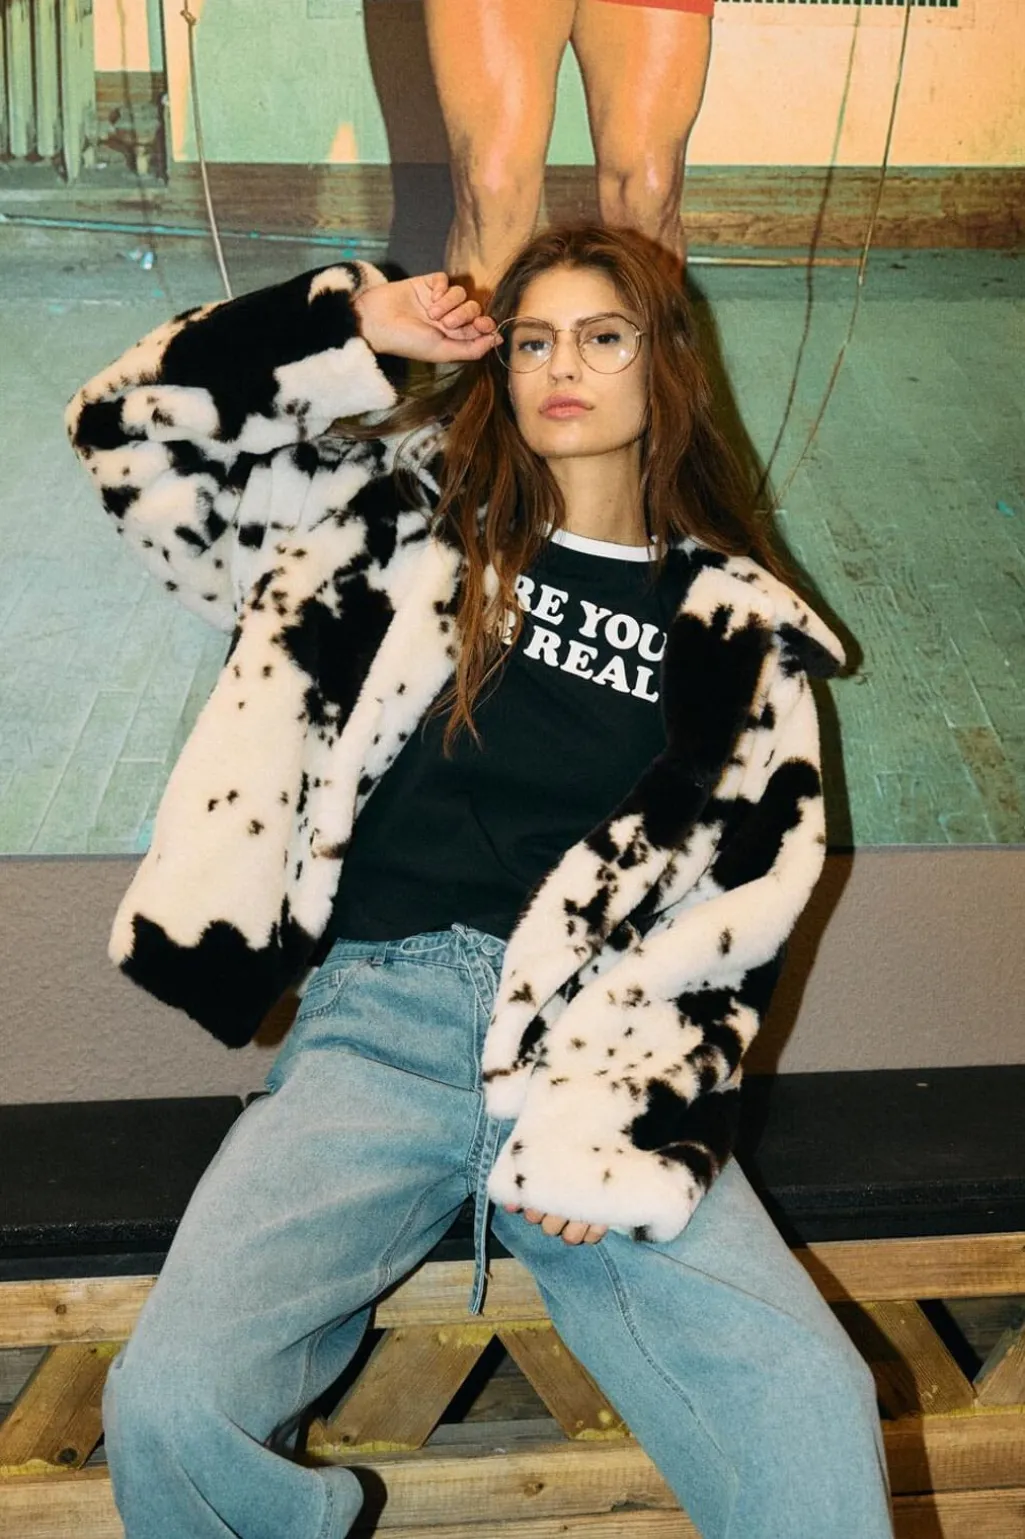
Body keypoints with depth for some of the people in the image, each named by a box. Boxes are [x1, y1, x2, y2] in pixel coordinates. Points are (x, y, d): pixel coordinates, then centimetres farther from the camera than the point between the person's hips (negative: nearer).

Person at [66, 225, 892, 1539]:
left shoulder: (738, 630, 9)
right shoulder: (411, 515, 11)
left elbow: (736, 907, 3)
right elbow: (132, 432, 11)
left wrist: (615, 1128, -8)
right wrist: (356, 322, 5)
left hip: (602, 1048, 0)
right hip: (377, 1019, 1)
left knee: (813, 1416, -23)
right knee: (166, 1409, -19)